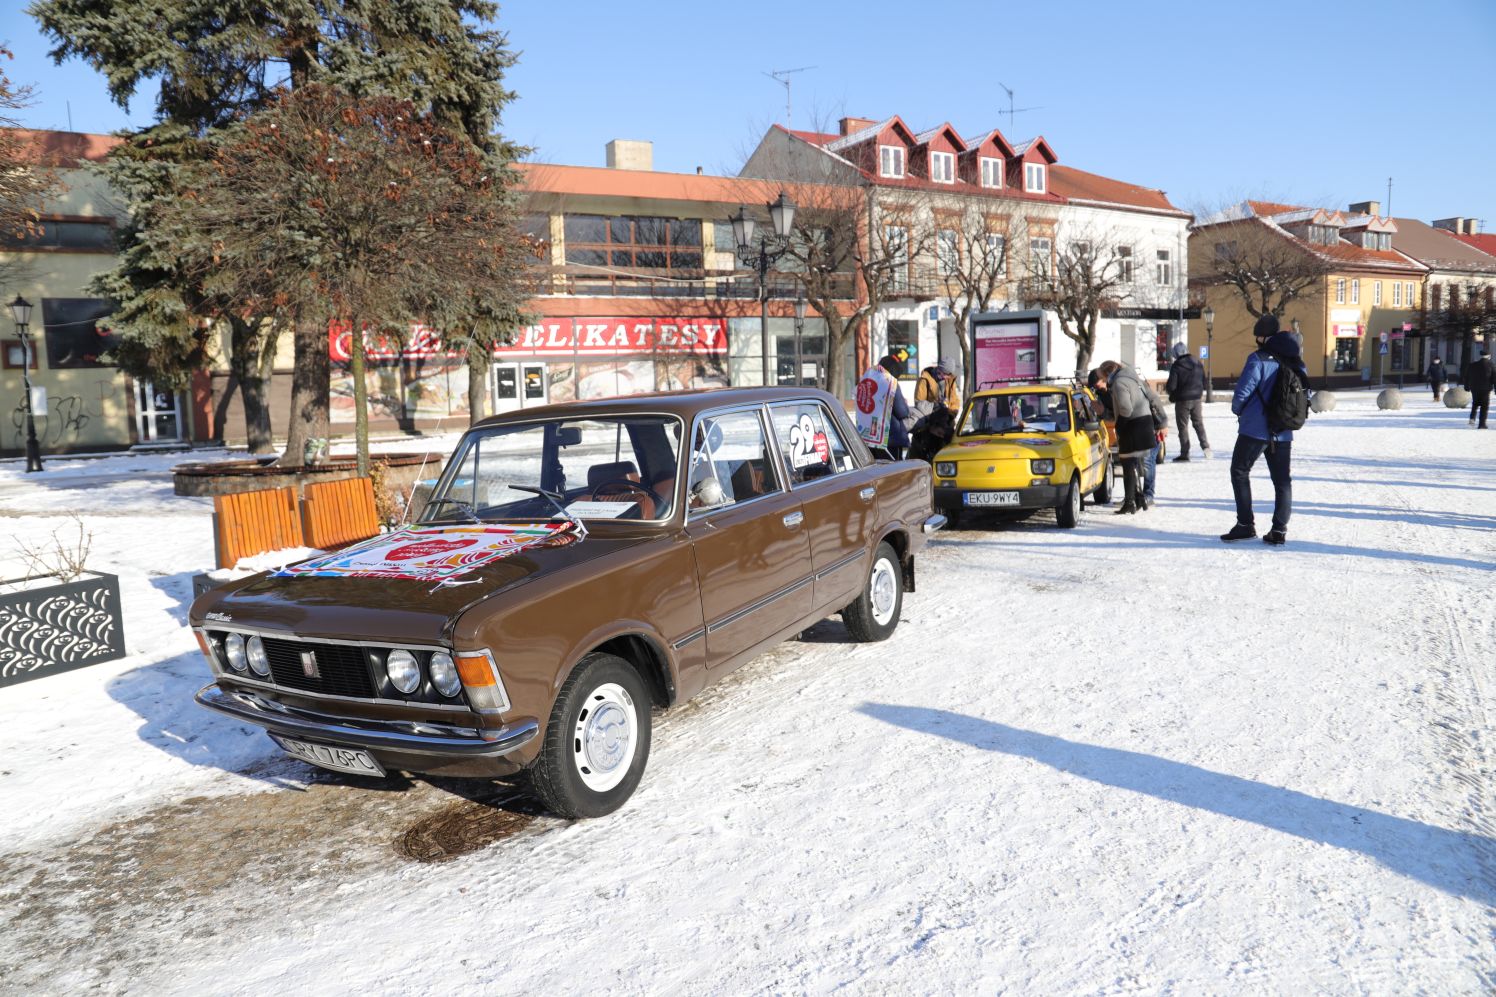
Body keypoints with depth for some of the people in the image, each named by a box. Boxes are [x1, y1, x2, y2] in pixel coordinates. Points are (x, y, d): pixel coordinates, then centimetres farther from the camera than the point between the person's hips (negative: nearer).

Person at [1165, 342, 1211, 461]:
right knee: (1198, 422, 18)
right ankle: (1205, 445, 2)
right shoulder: (1198, 364, 4)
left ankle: (1184, 453, 3)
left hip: (1182, 400, -5)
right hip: (1197, 399, 5)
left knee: (1183, 426, 3)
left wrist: (1166, 388, 4)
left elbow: (1171, 386, -18)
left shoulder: (1176, 366, -14)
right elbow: (1204, 383, 9)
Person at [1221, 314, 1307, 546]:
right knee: (1282, 480, 11)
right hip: (1283, 433, 6)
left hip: (1254, 429, -6)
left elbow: (1242, 392, -16)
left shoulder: (1258, 359, -13)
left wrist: (1238, 410, 3)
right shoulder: (1295, 363, 8)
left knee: (1240, 472, 9)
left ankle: (1245, 524, 5)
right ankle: (1279, 530, 9)